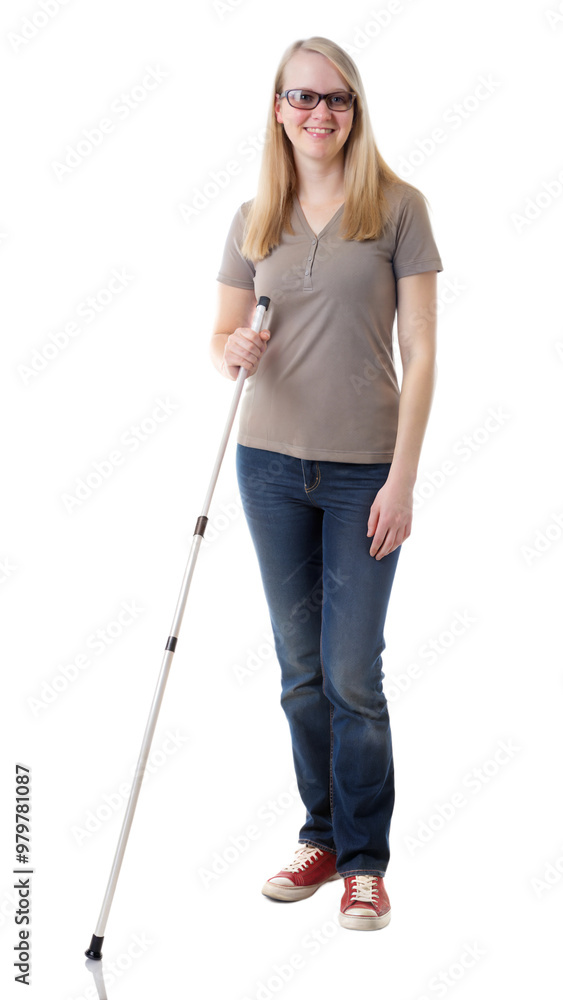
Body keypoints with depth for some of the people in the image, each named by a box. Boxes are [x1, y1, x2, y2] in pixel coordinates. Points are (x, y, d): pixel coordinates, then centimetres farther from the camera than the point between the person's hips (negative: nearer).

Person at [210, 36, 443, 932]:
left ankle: (366, 859, 14)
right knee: (301, 670, 11)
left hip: (365, 471, -3)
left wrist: (403, 477, -12)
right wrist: (231, 351, -14)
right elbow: (223, 336, 11)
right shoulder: (255, 220, 8)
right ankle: (322, 837, 26)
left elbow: (420, 351, -5)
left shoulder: (397, 206, -3)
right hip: (272, 463, 4)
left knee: (352, 673, -2)